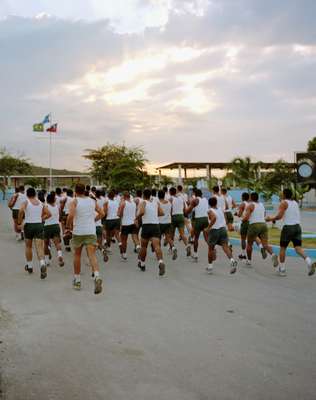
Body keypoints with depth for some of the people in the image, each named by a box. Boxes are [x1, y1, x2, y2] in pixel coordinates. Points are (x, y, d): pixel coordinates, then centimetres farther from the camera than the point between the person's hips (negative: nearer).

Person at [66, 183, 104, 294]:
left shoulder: (74, 201, -5)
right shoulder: (92, 201, 7)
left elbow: (71, 215, -19)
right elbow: (101, 214, 12)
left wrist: (68, 226, -3)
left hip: (78, 232, -2)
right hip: (91, 232, 2)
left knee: (77, 255, 15)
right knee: (92, 255, -6)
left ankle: (77, 280, 23)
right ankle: (97, 276, -30)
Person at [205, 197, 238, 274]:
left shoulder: (210, 211, -4)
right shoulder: (221, 210, 13)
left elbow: (214, 218, -25)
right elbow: (225, 220, 15)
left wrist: (208, 228, -20)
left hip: (214, 230, -4)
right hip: (223, 229, 4)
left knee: (211, 248, 13)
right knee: (225, 246, -8)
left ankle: (210, 266, 21)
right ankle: (232, 260, -33)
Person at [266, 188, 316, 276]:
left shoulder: (283, 202, -5)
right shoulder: (295, 202, 17)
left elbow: (279, 216, -15)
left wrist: (271, 218, 2)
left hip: (288, 227, -5)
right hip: (297, 227, 6)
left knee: (282, 248, 10)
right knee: (298, 248, -1)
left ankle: (282, 269, 15)